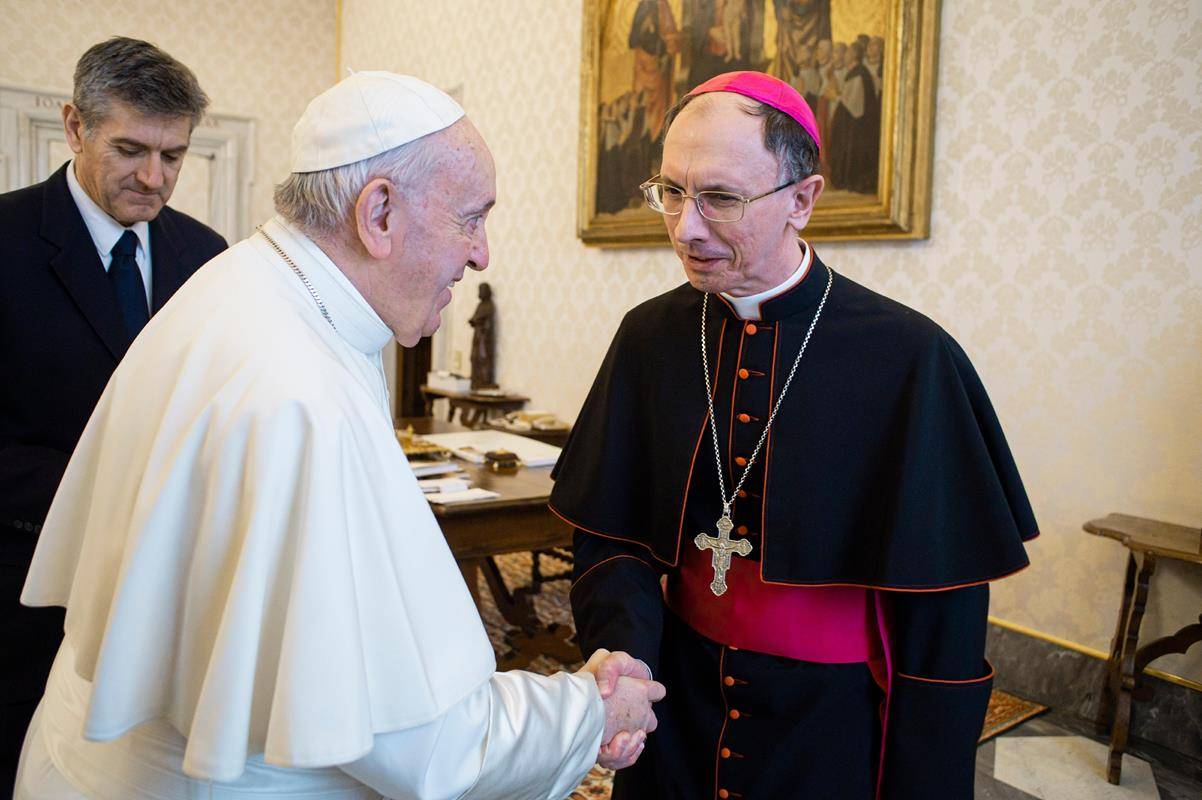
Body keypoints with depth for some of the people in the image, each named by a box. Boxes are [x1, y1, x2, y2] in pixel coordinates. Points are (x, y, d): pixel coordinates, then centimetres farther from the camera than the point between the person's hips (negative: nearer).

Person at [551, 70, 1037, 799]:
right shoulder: (651, 336, -6)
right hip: (677, 714, 3)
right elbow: (610, 535, -3)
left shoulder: (910, 361, -17)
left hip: (836, 734, -3)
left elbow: (942, 615, -12)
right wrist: (624, 648, -20)